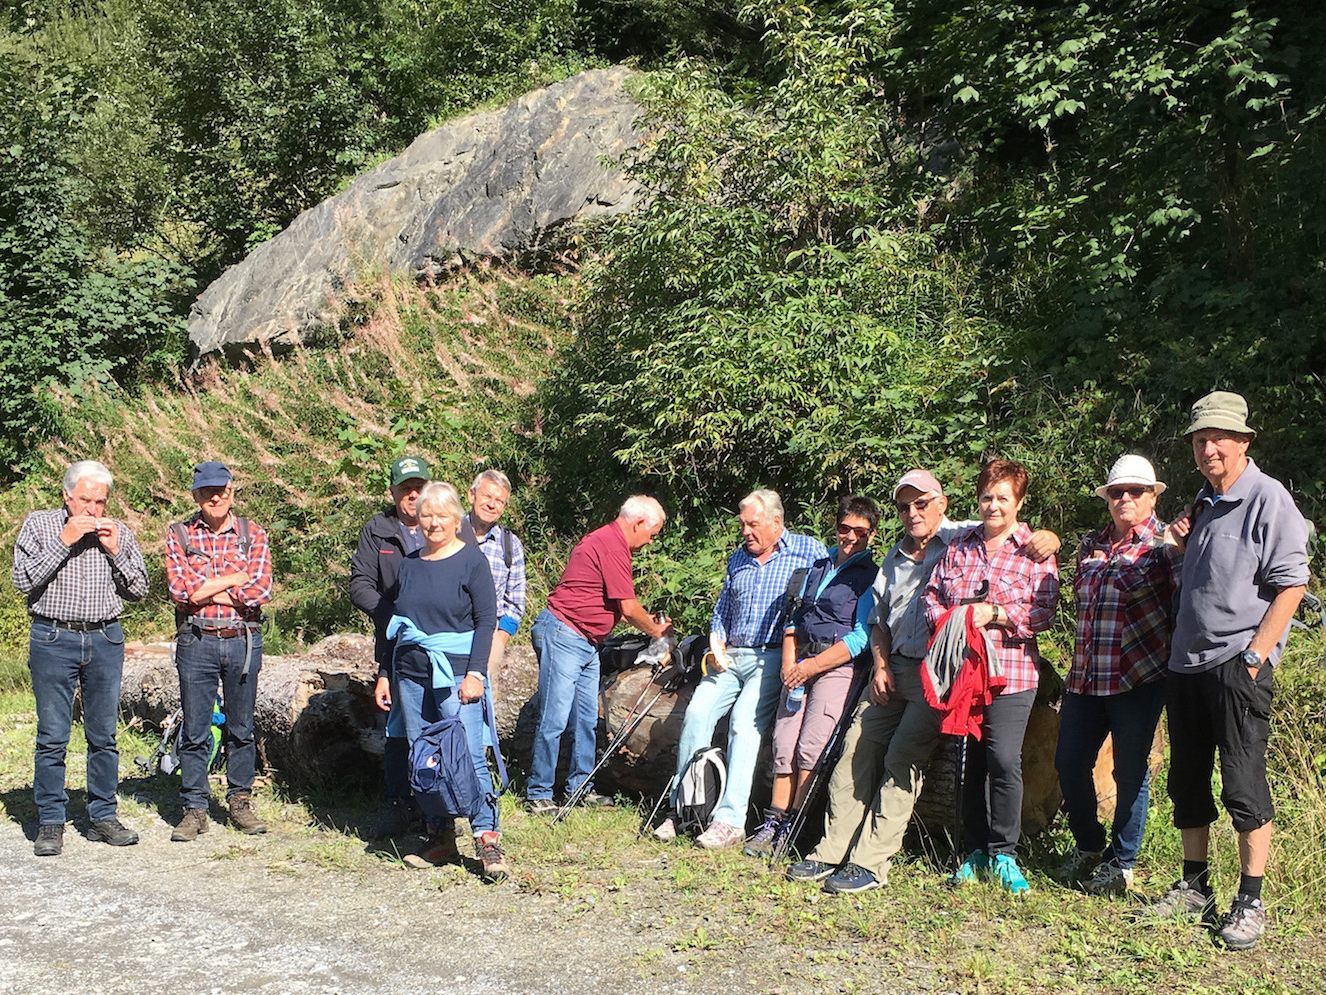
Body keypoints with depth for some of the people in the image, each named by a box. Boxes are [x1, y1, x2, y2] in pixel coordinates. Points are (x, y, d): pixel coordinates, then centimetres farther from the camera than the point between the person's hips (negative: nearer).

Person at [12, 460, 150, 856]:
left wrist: (115, 551, -6)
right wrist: (64, 541, -13)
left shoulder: (118, 532, 8)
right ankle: (50, 823, 7)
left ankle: (103, 817, 15)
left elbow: (139, 590, 8)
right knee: (52, 737, -1)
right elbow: (23, 579, -8)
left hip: (106, 640, 3)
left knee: (104, 734, 7)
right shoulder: (39, 525, 2)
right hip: (53, 640, -2)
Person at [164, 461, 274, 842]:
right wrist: (235, 578, -9)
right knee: (195, 731, 2)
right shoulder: (179, 535, 3)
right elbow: (180, 590, -10)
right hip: (196, 642, -1)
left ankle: (240, 802, 21)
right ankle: (195, 809, 11)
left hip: (244, 642, 1)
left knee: (241, 728, 9)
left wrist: (207, 592, -9)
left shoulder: (253, 535, 5)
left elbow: (261, 591, -8)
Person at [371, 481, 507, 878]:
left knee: (469, 755, -11)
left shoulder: (471, 560, -2)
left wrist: (475, 673, -14)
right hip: (411, 674, 6)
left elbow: (487, 619, -6)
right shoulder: (410, 564, 14)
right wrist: (384, 674, 16)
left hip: (456, 674, -6)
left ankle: (488, 839, -8)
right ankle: (441, 838, 14)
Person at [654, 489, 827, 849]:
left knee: (743, 721, -24)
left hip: (773, 658, -5)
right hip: (731, 657, 6)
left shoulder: (809, 551, 1)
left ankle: (730, 819, -23)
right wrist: (716, 643, 5)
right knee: (696, 712, -13)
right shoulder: (738, 559, 19)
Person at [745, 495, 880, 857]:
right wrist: (789, 663, 1)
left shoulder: (872, 577, -1)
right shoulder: (818, 567, 19)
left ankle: (793, 828, -7)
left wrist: (811, 666, -13)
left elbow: (861, 638, -10)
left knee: (810, 749, -14)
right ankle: (774, 823, 1)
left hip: (837, 667, -6)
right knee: (783, 745, -2)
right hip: (800, 664, 6)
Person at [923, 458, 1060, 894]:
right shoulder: (959, 546, 14)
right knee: (970, 762, 10)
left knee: (1004, 760, -12)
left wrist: (994, 614, -16)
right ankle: (976, 850, 22)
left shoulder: (1035, 551, 1)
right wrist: (948, 619, -5)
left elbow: (1044, 613, -7)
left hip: (1010, 672, -4)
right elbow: (932, 595, 15)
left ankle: (1004, 853, 3)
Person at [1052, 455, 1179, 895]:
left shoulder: (1165, 543, -3)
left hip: (1139, 677, -6)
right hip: (1085, 676, 6)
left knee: (1130, 772, 5)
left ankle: (1121, 863, 20)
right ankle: (1087, 846, 30)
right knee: (1069, 763, 8)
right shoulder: (1091, 545, 14)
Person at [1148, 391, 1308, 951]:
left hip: (1237, 667, -8)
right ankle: (1195, 889, 26)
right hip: (1186, 664, 8)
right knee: (1186, 783, 13)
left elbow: (1291, 584, -14)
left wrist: (1254, 657, -18)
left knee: (1243, 785, -3)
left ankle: (1250, 903, 7)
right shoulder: (1204, 503, 16)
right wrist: (1185, 545, 6)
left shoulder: (1268, 498, -9)